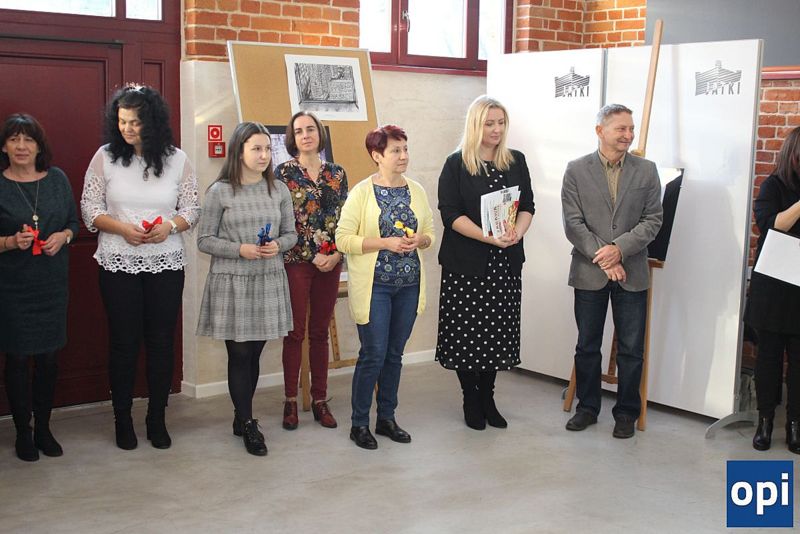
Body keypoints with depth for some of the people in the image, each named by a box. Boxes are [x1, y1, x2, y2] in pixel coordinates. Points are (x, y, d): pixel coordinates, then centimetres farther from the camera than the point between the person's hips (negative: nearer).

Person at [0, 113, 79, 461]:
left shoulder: (57, 179, 4)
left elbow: (74, 222, 12)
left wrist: (63, 236, -8)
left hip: (52, 285, 3)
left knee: (48, 358, 9)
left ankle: (43, 428, 25)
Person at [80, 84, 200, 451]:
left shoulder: (177, 159, 0)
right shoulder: (105, 157, -2)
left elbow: (192, 209, 4)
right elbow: (90, 208, -1)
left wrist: (170, 226, -16)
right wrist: (122, 228, -17)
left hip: (166, 264, 1)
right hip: (118, 265, -1)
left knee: (161, 341, 7)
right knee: (124, 341, 6)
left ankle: (157, 418, 23)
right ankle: (122, 419, 22)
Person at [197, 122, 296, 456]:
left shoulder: (279, 190, 5)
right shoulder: (220, 191, -4)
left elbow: (291, 233, 12)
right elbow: (204, 240, -3)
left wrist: (278, 245, -10)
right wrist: (239, 249, -16)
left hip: (269, 282, 3)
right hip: (232, 283, -3)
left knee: (254, 354, 10)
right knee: (239, 355, 1)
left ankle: (242, 416, 27)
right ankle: (248, 424, 13)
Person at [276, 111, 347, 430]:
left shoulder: (337, 173, 9)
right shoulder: (285, 172, -1)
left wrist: (337, 254, -7)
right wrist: (314, 255, -11)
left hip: (331, 261, 3)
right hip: (296, 260, -3)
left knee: (320, 332, 9)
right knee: (296, 332, 0)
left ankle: (320, 401, 15)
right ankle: (290, 401, 9)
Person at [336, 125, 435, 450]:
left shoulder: (417, 191, 7)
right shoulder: (362, 192, -8)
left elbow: (430, 233, 13)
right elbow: (343, 239, -12)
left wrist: (420, 240, -10)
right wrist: (386, 243, -20)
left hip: (409, 284, 5)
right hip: (374, 285, -5)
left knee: (395, 354, 12)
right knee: (373, 355, -4)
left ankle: (387, 418, 25)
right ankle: (359, 424, 11)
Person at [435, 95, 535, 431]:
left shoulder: (516, 162, 10)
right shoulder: (456, 164, -3)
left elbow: (527, 205, 9)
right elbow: (451, 214, -9)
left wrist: (517, 232, -13)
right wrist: (490, 238, -20)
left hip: (506, 263, 4)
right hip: (466, 263, -3)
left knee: (498, 331, 6)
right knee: (466, 331, 1)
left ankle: (487, 398, 21)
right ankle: (471, 400, 16)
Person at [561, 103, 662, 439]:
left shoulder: (646, 171, 3)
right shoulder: (576, 171, -1)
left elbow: (653, 220, -1)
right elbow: (573, 223, -6)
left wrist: (619, 248, -15)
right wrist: (603, 259, -13)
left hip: (632, 273, 1)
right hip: (589, 273, -1)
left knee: (631, 349, 6)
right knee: (587, 346, 10)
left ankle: (627, 412, 19)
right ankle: (587, 407, 25)